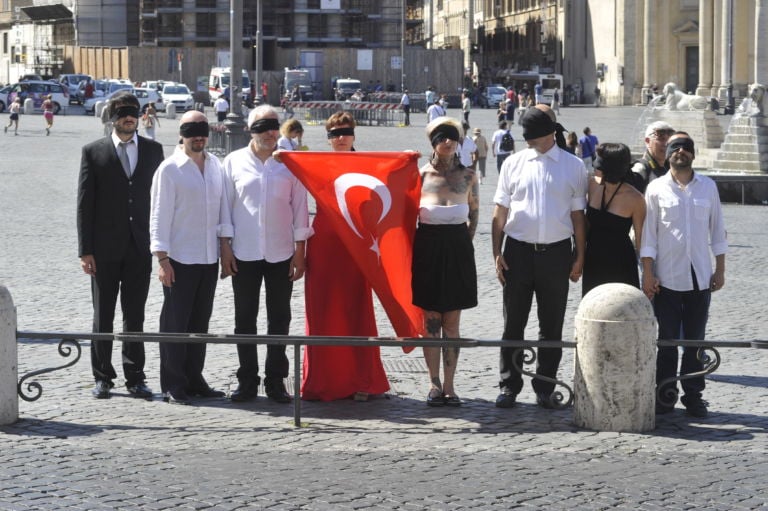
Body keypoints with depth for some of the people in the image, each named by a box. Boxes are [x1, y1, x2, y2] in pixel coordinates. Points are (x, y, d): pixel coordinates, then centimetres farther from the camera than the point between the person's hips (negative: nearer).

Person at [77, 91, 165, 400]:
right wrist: (85, 250, -7)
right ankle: (102, 377, 14)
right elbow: (84, 203, -1)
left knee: (135, 315, 6)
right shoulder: (94, 152, 1)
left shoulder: (153, 150, 7)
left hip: (140, 246, 1)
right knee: (103, 315, 6)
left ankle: (135, 377, 12)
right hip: (105, 247, -1)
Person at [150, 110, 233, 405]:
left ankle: (193, 379, 21)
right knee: (175, 322, 0)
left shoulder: (215, 166, 9)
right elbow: (159, 215, -8)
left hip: (209, 258, 6)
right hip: (179, 258, -5)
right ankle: (173, 386, 6)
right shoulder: (169, 169, -8)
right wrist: (162, 259, -12)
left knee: (200, 321, 12)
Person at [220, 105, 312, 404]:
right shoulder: (234, 162, 4)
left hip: (281, 253, 0)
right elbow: (225, 206, 6)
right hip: (244, 253, 0)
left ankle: (275, 380, 11)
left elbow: (299, 207, 6)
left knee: (280, 320, 4)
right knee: (245, 319, 5)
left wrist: (300, 250, 1)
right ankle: (247, 381, 12)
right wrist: (225, 247, 0)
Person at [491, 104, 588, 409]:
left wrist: (579, 256, 2)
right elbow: (500, 212, 6)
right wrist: (497, 254, -1)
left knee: (552, 327, 7)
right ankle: (509, 387, 13)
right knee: (513, 325, 4)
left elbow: (578, 214, 6)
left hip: (556, 252, 0)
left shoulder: (573, 166, 3)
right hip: (518, 250, 0)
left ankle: (545, 389, 17)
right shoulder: (513, 164, 4)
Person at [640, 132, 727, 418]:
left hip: (700, 276, 2)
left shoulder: (708, 187, 7)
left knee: (695, 340, 6)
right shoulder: (656, 188, 1)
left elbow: (717, 230, 10)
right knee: (667, 340, 3)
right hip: (667, 277, -2)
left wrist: (720, 270, 6)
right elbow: (648, 233, 1)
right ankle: (665, 394, 11)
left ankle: (693, 394, 13)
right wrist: (647, 273, -5)